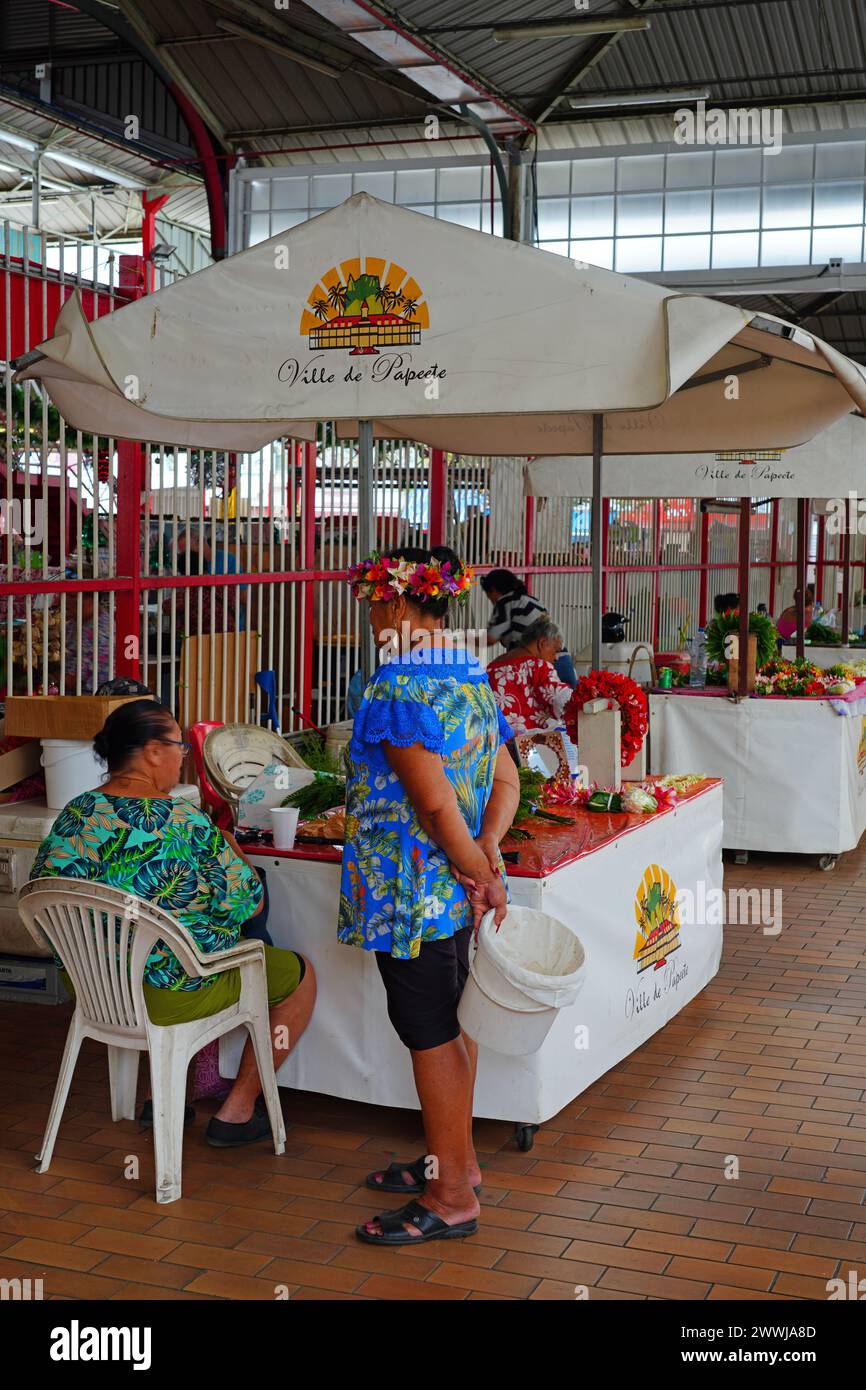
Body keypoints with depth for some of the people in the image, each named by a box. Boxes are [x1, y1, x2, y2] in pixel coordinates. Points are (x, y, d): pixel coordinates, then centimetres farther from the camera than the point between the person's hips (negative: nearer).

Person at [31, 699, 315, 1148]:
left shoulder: (74, 813, -4)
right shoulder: (184, 824, -22)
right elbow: (248, 904, -15)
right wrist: (231, 848, 5)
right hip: (168, 996, -7)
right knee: (300, 975, 13)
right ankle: (237, 1110, 20)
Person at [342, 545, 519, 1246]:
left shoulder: (396, 684, -19)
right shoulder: (474, 677, 10)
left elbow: (434, 800, -22)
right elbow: (506, 782, 9)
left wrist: (480, 872, -12)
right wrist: (486, 853, -4)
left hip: (413, 889, -9)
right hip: (458, 891, 9)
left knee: (430, 1032, 0)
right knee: (452, 1022, 18)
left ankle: (452, 1198, 10)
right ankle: (456, 1162, 32)